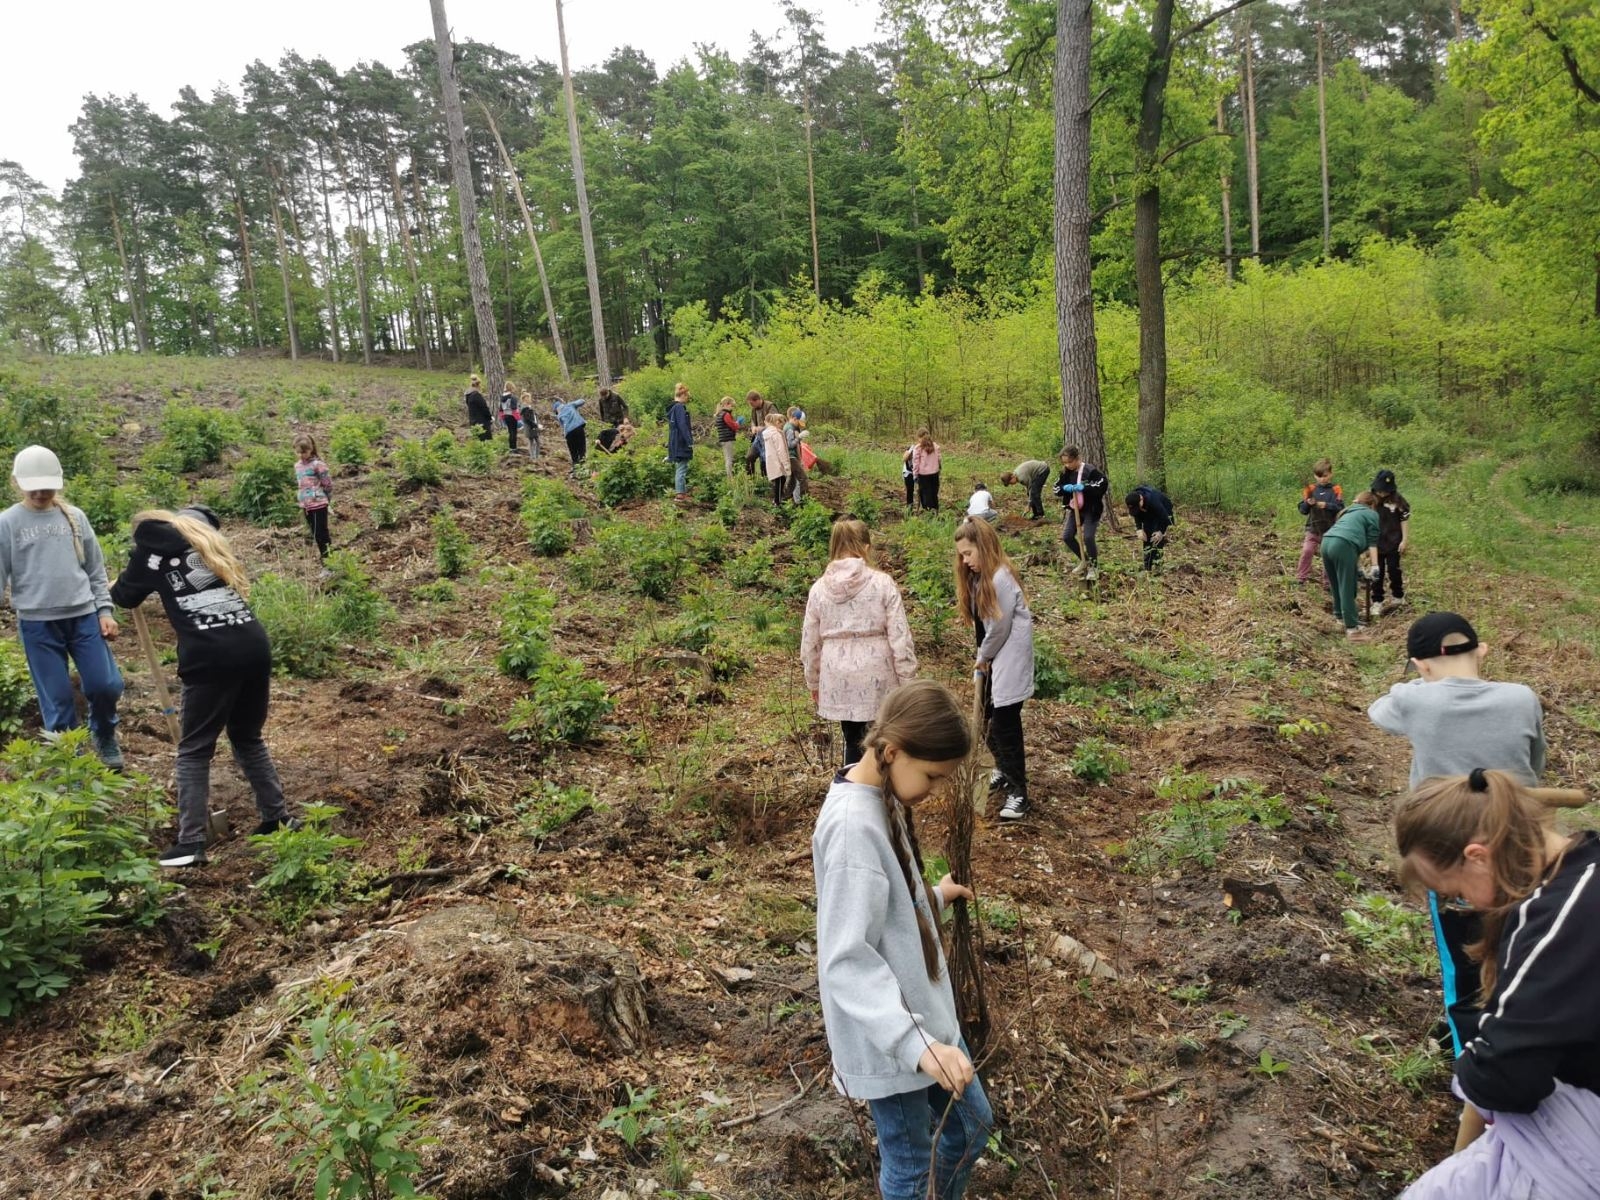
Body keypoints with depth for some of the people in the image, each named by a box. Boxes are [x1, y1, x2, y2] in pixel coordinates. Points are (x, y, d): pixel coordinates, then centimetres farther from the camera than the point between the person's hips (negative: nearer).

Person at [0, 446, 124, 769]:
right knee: (57, 698, 2)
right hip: (37, 624, -2)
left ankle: (104, 737, 28)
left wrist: (105, 610, 4)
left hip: (84, 616, 2)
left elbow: (96, 570, 10)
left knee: (106, 685, -1)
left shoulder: (75, 518, 6)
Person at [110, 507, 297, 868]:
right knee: (248, 738, 21)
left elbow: (124, 597, 23)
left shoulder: (150, 550, 10)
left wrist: (115, 584, 45)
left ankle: (190, 843, 6)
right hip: (254, 646, 5)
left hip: (210, 658, -5)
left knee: (194, 750, 7)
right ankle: (277, 817, 24)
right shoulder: (207, 539, 22)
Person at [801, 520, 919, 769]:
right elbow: (899, 636, -8)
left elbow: (810, 643, 7)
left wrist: (813, 682, 19)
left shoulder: (819, 589, 2)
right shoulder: (882, 583, -7)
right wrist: (908, 679, 0)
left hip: (838, 678, 3)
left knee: (853, 742, 14)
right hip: (876, 675, -2)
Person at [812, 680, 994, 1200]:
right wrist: (917, 1044, -36)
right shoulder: (853, 825, -28)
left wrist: (934, 897, 27)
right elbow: (846, 962, -29)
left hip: (922, 1009, 9)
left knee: (972, 1126, 24)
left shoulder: (883, 800, 1)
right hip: (887, 1034, -9)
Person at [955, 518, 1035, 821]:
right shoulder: (978, 577, 6)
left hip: (1009, 660, -9)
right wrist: (983, 659, 0)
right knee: (991, 717, 18)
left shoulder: (1001, 578, -22)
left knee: (1005, 723, -5)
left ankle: (1018, 792, 4)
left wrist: (983, 657, -4)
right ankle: (1004, 769, 39)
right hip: (992, 659, 9)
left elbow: (1000, 628, -19)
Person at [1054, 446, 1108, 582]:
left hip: (1091, 510, -7)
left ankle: (1094, 567, 6)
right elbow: (1056, 489, 5)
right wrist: (1065, 488, -18)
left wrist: (1084, 487, -30)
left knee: (1088, 537, -16)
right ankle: (1084, 560, 24)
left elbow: (1103, 484, -23)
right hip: (1075, 509, 7)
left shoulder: (1090, 471, -17)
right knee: (1067, 536, 2)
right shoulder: (1066, 472, 1)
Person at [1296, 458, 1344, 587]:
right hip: (1313, 528, 1)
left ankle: (1328, 582, 17)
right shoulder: (1310, 489, 0)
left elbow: (1340, 509, -12)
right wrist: (1307, 503, -20)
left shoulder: (1336, 490, -5)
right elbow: (1302, 509, 0)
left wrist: (1326, 505, -26)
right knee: (1306, 551, -8)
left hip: (1330, 530, -1)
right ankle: (1300, 578, 2)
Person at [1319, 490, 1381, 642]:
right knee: (1347, 589, -6)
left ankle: (1342, 616, 34)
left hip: (1327, 542, 7)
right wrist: (1374, 566, 4)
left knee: (1337, 586, 21)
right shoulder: (1371, 514, 16)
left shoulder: (1350, 512, 37)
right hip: (1342, 545, -7)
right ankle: (1352, 629, -6)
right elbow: (1372, 541, 7)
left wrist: (1359, 565, 39)